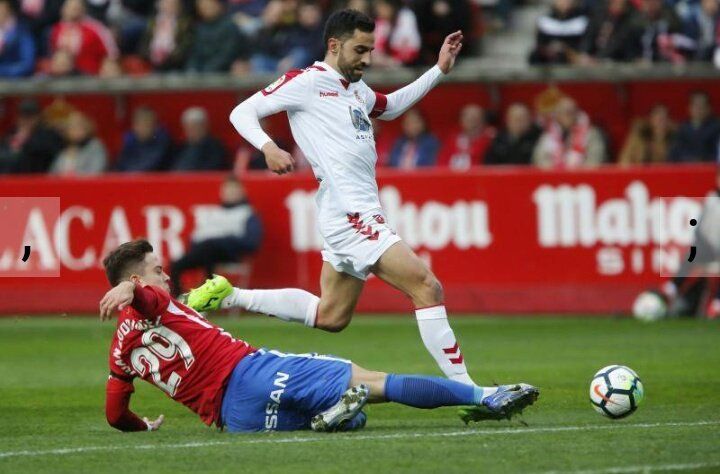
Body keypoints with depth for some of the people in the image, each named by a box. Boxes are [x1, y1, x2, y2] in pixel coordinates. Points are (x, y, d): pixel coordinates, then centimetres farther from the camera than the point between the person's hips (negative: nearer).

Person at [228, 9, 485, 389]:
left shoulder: (356, 89, 19)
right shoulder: (306, 82, -5)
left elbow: (391, 107, 39)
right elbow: (242, 112, -4)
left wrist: (439, 70, 30)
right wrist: (268, 147, -23)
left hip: (360, 212, 10)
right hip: (350, 214, -10)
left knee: (330, 316, 16)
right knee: (427, 287, -15)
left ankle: (232, 298, 22)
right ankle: (465, 388, -16)